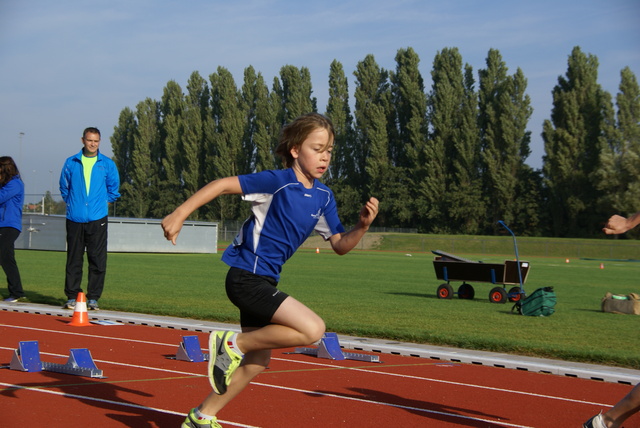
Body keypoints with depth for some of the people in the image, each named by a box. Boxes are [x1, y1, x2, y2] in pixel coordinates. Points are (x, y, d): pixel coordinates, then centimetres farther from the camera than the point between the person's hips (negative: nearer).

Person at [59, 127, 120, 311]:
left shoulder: (108, 164, 7)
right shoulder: (71, 163, 8)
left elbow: (113, 190, 16)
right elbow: (64, 187, 18)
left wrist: (102, 204, 11)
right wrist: (73, 204, 13)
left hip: (97, 219, -1)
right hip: (75, 219, 1)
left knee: (98, 260, -3)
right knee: (73, 259, 2)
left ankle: (93, 298, 4)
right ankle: (72, 297, 8)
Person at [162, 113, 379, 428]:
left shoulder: (323, 197, 7)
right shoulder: (278, 181, -15)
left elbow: (339, 245, 10)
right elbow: (223, 184, -15)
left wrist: (362, 225, -10)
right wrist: (180, 214, -18)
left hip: (263, 280, 9)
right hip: (246, 276, -9)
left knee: (258, 361, 15)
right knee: (313, 329, -21)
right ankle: (232, 343, -6)